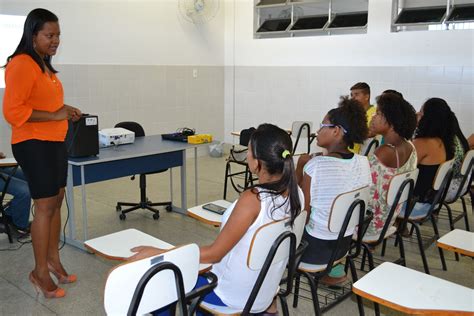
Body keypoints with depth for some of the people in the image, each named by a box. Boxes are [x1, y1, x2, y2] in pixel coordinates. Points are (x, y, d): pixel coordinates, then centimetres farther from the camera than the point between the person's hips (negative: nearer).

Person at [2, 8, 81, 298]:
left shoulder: (44, 65, 14)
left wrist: (64, 109, 8)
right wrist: (54, 116, -20)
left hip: (54, 143, 9)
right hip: (34, 144, -9)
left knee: (57, 202, 13)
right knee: (45, 206, -5)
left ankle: (53, 259, 27)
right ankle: (40, 272, 9)